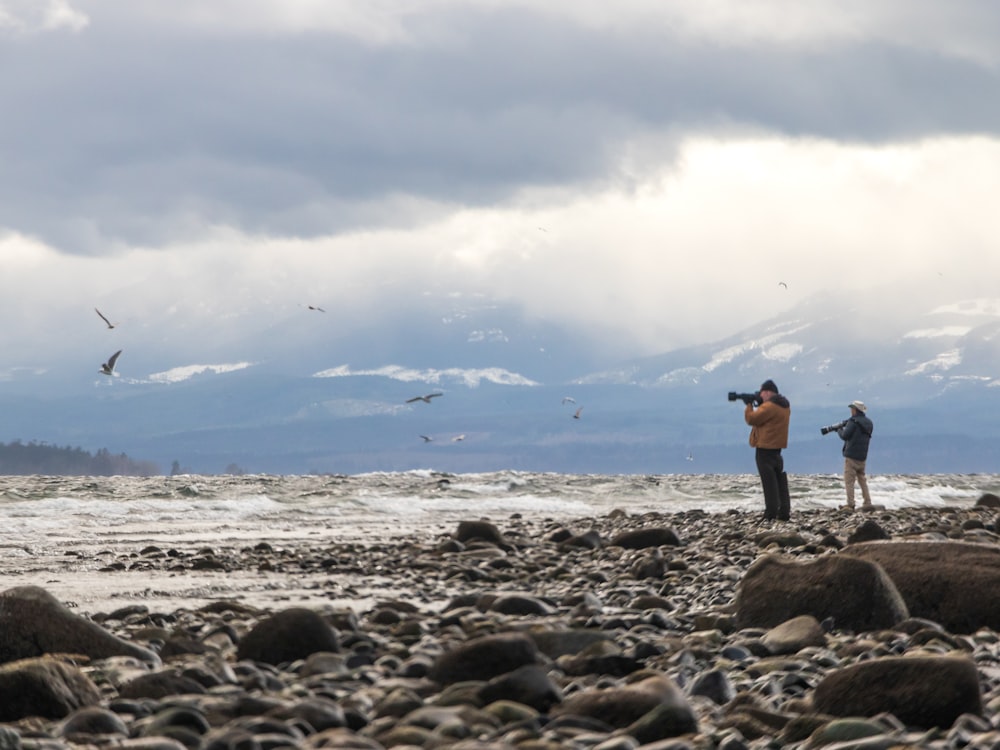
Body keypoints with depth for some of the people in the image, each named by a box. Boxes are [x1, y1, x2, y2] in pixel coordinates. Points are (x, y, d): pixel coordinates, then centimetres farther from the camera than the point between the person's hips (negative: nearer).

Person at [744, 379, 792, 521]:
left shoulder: (769, 406, -18)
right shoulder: (784, 406, 14)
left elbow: (752, 419, -16)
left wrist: (749, 405, -1)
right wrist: (758, 405, 9)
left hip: (765, 447, -9)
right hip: (778, 446, 9)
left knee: (769, 481, -8)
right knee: (780, 479, 11)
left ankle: (771, 512, -10)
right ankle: (784, 511, 11)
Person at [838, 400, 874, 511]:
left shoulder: (853, 422, -13)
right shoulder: (868, 423, 12)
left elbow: (845, 436, -15)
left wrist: (839, 429, 4)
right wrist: (844, 428, 12)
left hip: (851, 456, -8)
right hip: (862, 457, 8)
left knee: (849, 481, -4)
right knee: (862, 480, 14)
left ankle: (850, 505, -9)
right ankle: (867, 503, 9)